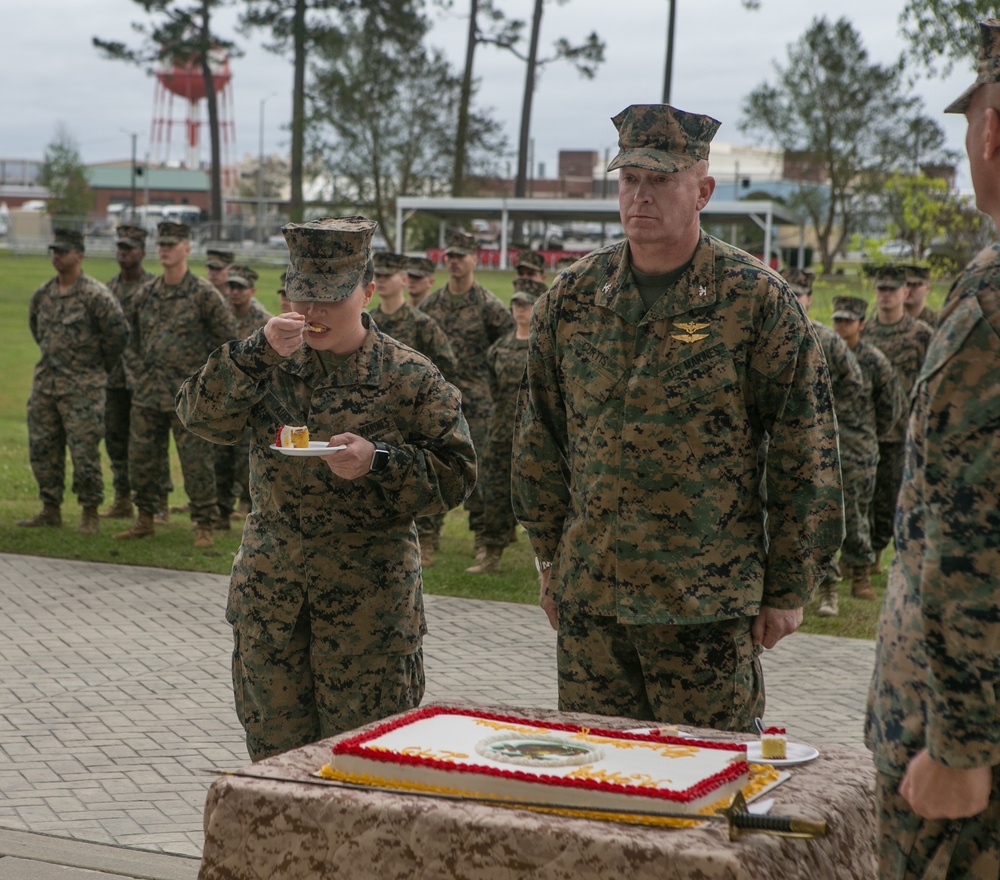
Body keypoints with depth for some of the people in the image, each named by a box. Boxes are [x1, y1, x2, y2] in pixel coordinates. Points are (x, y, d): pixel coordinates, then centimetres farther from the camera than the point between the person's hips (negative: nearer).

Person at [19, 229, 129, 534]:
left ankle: (90, 513, 4)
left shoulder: (95, 294, -12)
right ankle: (50, 509, 19)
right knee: (41, 448, 9)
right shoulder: (42, 294, 8)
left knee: (84, 451, -6)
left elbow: (118, 333, -11)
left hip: (83, 386, -7)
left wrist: (100, 367, -1)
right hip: (44, 382, 7)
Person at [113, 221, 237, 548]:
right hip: (147, 393, 5)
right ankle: (145, 519, 23)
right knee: (141, 458, 9)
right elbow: (134, 336, 23)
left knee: (196, 461, -3)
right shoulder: (145, 295, 9)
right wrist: (140, 366, 14)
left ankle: (204, 525, 5)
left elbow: (228, 336, -2)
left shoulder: (203, 294, -6)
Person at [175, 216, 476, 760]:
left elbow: (455, 474, -4)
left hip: (367, 591, -3)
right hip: (269, 579, 4)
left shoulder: (409, 377, -4)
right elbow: (202, 416, -5)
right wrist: (259, 354, -18)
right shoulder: (272, 364, 7)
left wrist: (379, 462, -20)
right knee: (274, 742, 11)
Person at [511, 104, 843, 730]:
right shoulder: (573, 296, 6)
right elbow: (540, 439, 14)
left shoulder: (759, 300, -5)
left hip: (709, 603, -4)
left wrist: (789, 587, -4)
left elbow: (805, 454, -4)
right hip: (588, 597, 4)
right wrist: (551, 561, 13)